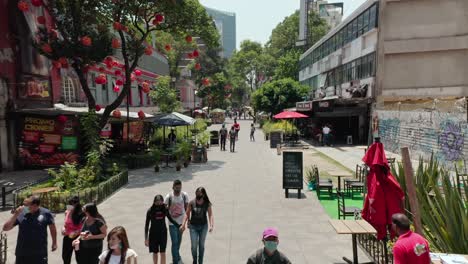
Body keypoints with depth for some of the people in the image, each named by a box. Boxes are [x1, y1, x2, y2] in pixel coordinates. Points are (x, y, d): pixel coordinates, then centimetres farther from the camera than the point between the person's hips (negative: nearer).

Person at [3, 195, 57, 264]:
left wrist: (54, 243, 12)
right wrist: (15, 215, -20)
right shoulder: (21, 213, -7)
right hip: (22, 253, 2)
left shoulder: (46, 213, -10)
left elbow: (52, 227, 4)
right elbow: (5, 228, -6)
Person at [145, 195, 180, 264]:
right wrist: (146, 238, -9)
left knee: (163, 253, -2)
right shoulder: (150, 211, -12)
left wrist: (179, 226, 4)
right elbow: (147, 224, -7)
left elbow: (171, 219, 8)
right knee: (155, 253, 12)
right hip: (153, 233, -1)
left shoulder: (165, 209, -6)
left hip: (163, 233, 1)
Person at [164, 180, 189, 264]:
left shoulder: (184, 195, -8)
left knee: (179, 241, 20)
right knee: (174, 242, -4)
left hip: (182, 222, 4)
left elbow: (186, 207, 3)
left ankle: (176, 256, 43)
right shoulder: (169, 197, -17)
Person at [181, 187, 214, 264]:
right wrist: (183, 224, -6)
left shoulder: (207, 204, -10)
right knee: (194, 245, 0)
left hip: (203, 226, 0)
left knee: (201, 245, 11)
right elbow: (187, 214, -2)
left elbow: (210, 215, -11)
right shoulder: (192, 203, -10)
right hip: (193, 226, 0)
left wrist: (211, 225, -23)